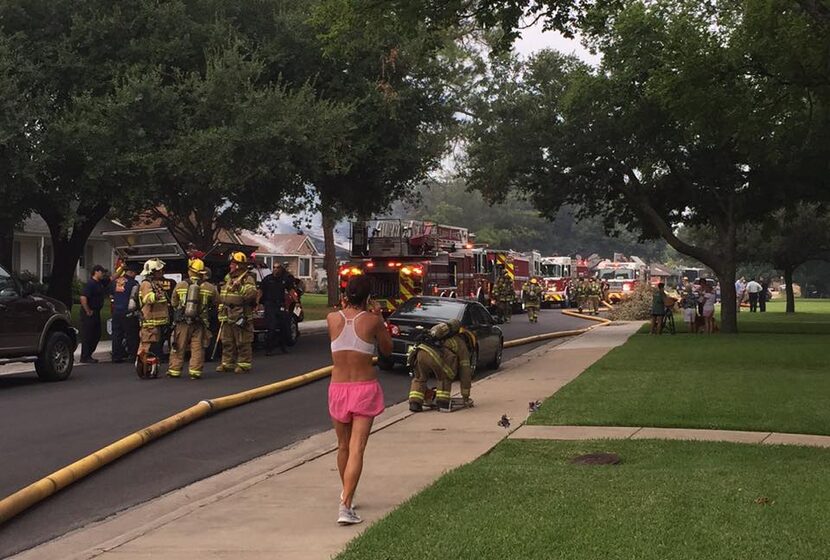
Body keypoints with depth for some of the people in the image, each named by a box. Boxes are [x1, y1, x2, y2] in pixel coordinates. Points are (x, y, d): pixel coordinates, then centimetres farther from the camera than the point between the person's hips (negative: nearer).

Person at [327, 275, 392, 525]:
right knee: (356, 449, -7)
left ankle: (346, 493, 38)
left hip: (338, 387, 3)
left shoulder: (333, 318, -2)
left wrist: (347, 308, 18)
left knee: (343, 446, 21)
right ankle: (345, 505, -17)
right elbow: (387, 349, 7)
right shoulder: (372, 320, -8)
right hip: (365, 388, -3)